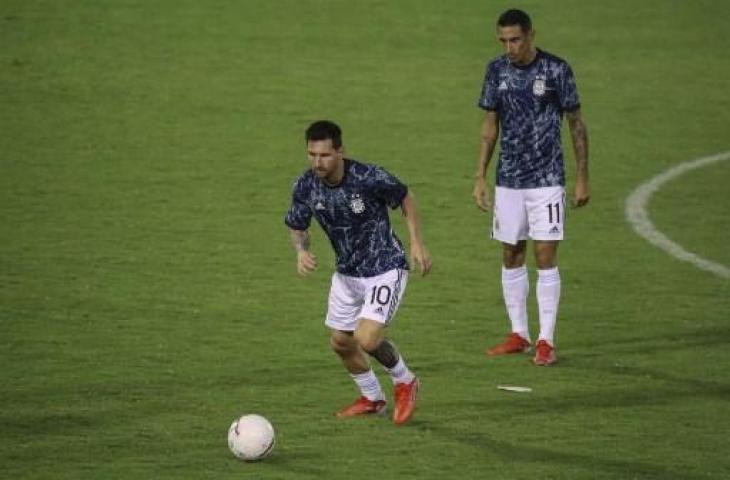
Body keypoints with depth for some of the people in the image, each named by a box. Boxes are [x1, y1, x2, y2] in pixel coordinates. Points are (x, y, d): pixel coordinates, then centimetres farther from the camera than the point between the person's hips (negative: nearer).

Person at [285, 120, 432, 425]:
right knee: (340, 342, 13)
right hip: (347, 272, 6)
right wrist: (301, 250, -18)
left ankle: (405, 382, 12)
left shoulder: (370, 178, -26)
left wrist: (416, 244, -9)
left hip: (385, 268, -6)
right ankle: (372, 399, 39)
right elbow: (297, 226, 3)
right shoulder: (306, 187, -14)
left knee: (367, 339, -19)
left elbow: (405, 198, -7)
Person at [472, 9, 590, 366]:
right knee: (511, 257, 8)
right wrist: (480, 177, 8)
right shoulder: (497, 70, 4)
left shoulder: (556, 70, -7)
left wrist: (582, 179, -1)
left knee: (546, 258, -7)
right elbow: (490, 126, 12)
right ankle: (518, 335, 18)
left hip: (547, 179, -4)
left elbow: (576, 125, 0)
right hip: (508, 181, 4)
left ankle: (546, 341, -3)